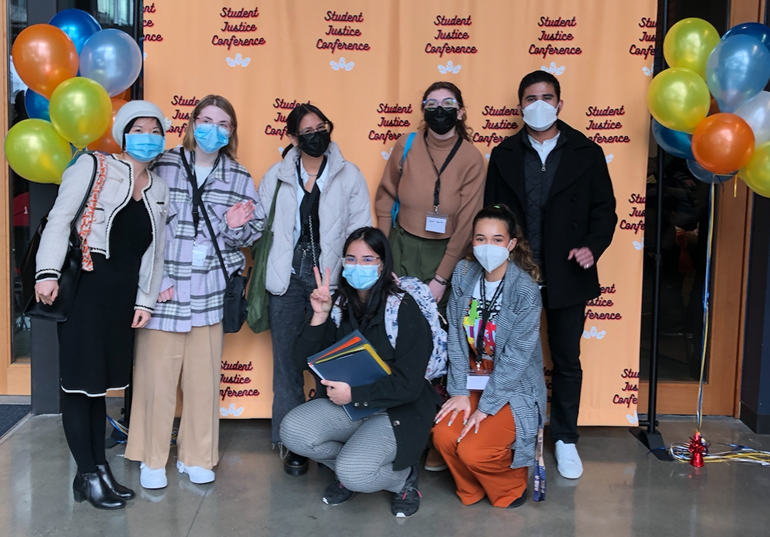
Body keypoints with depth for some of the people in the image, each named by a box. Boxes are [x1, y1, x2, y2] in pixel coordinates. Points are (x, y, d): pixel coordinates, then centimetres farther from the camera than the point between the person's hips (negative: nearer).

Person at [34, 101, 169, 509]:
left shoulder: (158, 189, 13)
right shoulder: (94, 167, -3)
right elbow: (60, 219, -10)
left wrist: (145, 300, 10)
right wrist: (48, 272, -20)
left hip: (121, 295, 6)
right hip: (84, 287, -6)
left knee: (101, 381, 13)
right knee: (80, 382, 0)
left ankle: (99, 468, 22)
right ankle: (88, 476, 9)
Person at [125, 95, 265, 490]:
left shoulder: (239, 179, 6)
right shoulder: (162, 167, -2)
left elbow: (254, 233, 11)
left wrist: (234, 228, -11)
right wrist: (155, 279, -7)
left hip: (210, 292, 2)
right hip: (162, 290, -2)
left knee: (204, 376, 7)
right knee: (157, 374, 1)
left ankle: (197, 457, 24)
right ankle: (152, 458, 19)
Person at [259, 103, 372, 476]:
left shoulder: (349, 176, 6)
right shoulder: (276, 176, 9)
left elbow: (360, 232, 3)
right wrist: (266, 277, 2)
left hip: (330, 276, -1)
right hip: (287, 275, 1)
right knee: (288, 359, 4)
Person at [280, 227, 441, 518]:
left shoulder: (403, 309, -15)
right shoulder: (339, 304, -1)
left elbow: (408, 384, -17)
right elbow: (302, 362, -4)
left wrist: (354, 394, -19)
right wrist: (319, 316, -16)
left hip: (397, 410, -5)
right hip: (345, 404, 5)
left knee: (354, 474, -27)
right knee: (292, 431, -19)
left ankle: (404, 476, 6)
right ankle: (348, 469, 8)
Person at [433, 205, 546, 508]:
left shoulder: (526, 291, -19)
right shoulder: (463, 275, -4)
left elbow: (516, 356, -19)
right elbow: (456, 336, -4)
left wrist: (485, 407, -18)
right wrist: (460, 391, -9)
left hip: (514, 389, -4)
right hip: (472, 381, 4)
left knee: (473, 450, -21)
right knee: (443, 436, -18)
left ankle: (511, 487, 14)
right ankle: (471, 489, 14)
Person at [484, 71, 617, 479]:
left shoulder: (587, 154, 3)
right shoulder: (503, 155, 6)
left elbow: (604, 210, 3)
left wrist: (592, 246, -14)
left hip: (566, 275, 0)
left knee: (567, 361, 9)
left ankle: (565, 439, 25)